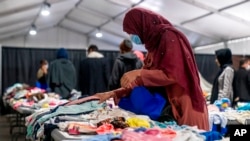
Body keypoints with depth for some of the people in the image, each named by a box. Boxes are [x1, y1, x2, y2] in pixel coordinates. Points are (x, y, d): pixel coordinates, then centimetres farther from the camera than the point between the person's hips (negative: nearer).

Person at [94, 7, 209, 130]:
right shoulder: (154, 44, 15)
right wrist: (114, 94, 10)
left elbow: (171, 75, -16)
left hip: (184, 106, -7)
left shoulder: (169, 36, -8)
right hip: (168, 107, 7)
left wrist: (138, 74, -13)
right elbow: (145, 80, 15)